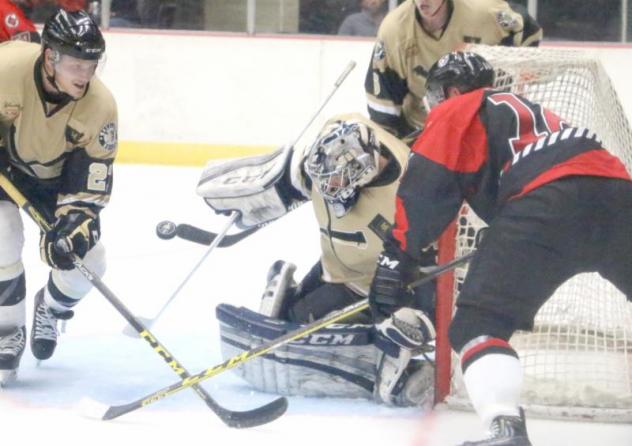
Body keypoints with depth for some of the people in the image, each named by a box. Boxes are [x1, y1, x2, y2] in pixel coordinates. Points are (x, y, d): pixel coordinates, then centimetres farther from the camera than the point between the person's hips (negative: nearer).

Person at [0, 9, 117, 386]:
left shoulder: (99, 106, -28)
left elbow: (92, 181, -22)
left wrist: (75, 221, -36)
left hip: (55, 176, 3)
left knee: (88, 259, -6)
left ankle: (50, 309, 29)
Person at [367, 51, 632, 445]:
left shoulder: (456, 112, 18)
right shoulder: (530, 110, 39)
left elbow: (426, 188, 5)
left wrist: (396, 257, 3)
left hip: (549, 201, -6)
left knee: (478, 323, -3)